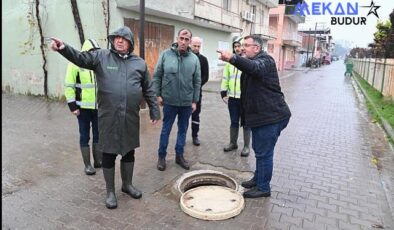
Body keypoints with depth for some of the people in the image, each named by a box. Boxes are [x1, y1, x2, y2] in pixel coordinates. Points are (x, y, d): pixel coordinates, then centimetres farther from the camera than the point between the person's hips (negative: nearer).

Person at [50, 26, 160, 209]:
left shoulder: (139, 63, 7)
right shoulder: (101, 56, 2)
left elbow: (148, 90, 9)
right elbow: (80, 58, -11)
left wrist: (154, 111, 9)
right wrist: (64, 48, -30)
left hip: (131, 117, 2)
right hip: (108, 117, -2)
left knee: (129, 152, 16)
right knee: (109, 155, 8)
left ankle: (127, 184, 37)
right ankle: (110, 192, 26)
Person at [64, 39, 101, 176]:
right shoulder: (76, 64, -8)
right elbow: (68, 86, -7)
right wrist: (72, 106, -11)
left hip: (98, 106, 4)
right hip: (83, 107, -4)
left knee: (98, 135, 13)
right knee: (85, 136, 6)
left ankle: (98, 161, 28)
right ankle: (87, 165, 17)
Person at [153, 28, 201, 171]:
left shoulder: (194, 59, -1)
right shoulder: (166, 54, -5)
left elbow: (197, 82, 3)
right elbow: (157, 76, 0)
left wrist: (195, 101, 2)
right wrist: (158, 94, -4)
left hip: (187, 102, 2)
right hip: (169, 101, -2)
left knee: (183, 130, 13)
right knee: (166, 129, 9)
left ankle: (179, 155, 28)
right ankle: (161, 156, 23)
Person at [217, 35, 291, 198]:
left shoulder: (265, 60, -15)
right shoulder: (251, 62, 18)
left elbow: (255, 68, -39)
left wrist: (233, 58, -55)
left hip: (271, 116, -10)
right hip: (260, 115, 10)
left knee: (264, 153, -2)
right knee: (259, 150, 20)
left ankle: (263, 187, 11)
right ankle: (258, 179, 36)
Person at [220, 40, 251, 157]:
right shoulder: (230, 62, 9)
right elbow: (225, 78, 12)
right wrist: (223, 93, 6)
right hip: (232, 98, 5)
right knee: (234, 122, 15)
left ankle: (246, 146, 18)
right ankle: (233, 143, 30)